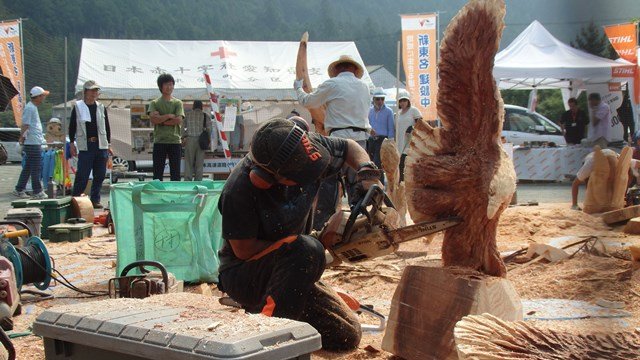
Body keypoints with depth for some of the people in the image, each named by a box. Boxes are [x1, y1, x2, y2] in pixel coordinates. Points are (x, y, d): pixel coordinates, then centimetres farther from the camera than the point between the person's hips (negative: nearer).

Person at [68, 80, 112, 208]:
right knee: (82, 174, -7)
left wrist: (109, 145, 12)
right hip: (85, 146, -3)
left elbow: (107, 127, 16)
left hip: (101, 146, 3)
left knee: (99, 175, 4)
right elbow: (72, 126, 6)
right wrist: (72, 143, 0)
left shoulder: (101, 108, 12)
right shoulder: (78, 107, 3)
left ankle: (95, 199, 13)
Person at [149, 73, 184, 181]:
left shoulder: (177, 103, 9)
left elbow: (179, 120, -7)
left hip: (175, 141, 0)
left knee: (176, 174, 2)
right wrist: (169, 116, -8)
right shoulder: (154, 103, 7)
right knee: (157, 173, 1)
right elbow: (153, 119, -9)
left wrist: (160, 120, -6)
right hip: (159, 141, 0)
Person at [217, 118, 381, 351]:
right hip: (243, 276, -7)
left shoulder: (307, 148, -13)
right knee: (307, 250, -35)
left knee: (348, 336, -1)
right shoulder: (240, 190, -28)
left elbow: (349, 147, 6)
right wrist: (316, 244, -22)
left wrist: (368, 175, -15)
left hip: (292, 269, 7)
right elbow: (244, 249, -20)